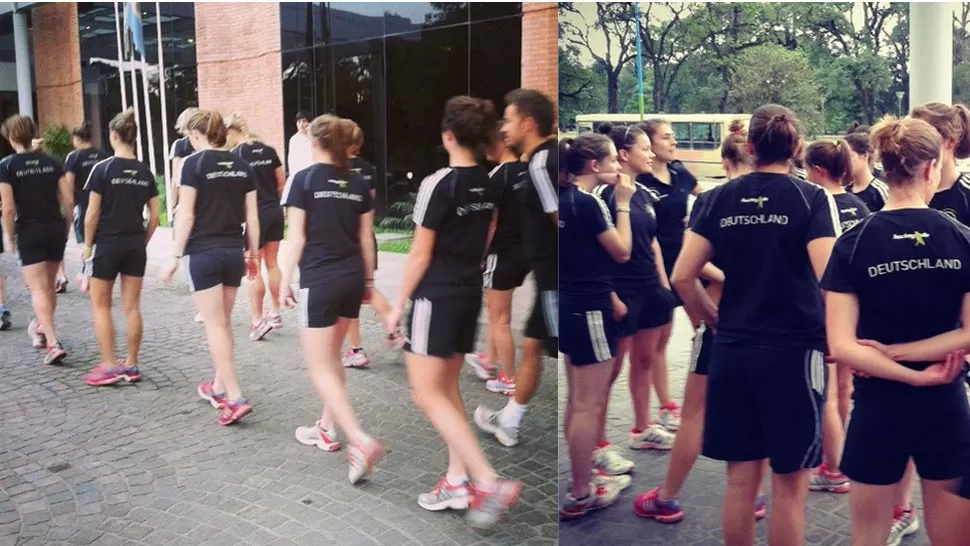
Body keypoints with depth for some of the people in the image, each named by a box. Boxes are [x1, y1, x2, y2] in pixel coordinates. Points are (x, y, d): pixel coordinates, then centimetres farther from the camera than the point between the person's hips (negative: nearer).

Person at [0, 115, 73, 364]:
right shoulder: (51, 162, 3)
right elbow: (69, 199, 0)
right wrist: (67, 227, 12)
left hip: (29, 231, -4)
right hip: (55, 228, 4)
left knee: (39, 289, -4)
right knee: (49, 285, 20)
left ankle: (53, 343, -14)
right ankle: (42, 329, 38)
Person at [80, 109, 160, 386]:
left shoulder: (103, 168, -10)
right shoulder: (145, 172, 3)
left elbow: (93, 213, -10)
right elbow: (155, 215, 4)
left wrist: (87, 245, 1)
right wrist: (142, 241, 14)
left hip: (107, 244, -4)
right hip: (135, 246, 4)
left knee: (101, 306, 8)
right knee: (132, 307, 9)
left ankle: (109, 367, 7)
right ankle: (131, 365, 15)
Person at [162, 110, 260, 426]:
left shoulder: (194, 163, -8)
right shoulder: (241, 166, 7)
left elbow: (186, 216, -11)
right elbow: (252, 215, 7)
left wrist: (175, 256, -6)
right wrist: (254, 253, 16)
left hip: (203, 252, -5)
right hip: (233, 252, 5)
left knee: (214, 324, -2)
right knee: (223, 322, 16)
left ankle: (235, 398, -8)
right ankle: (219, 387, 28)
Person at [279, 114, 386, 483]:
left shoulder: (304, 180, -7)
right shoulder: (358, 184, 6)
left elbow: (296, 239, -9)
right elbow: (366, 239, 9)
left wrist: (285, 282, -1)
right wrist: (369, 279, 19)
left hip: (319, 280, -6)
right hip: (352, 278, 6)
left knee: (319, 367, -1)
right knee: (331, 357, 21)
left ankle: (361, 441, -13)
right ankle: (327, 429, 30)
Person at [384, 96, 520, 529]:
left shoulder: (438, 184, -17)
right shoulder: (488, 185, 4)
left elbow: (421, 255, -14)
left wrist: (398, 304, -5)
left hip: (437, 297, -8)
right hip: (470, 294, 8)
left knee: (427, 395, -2)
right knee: (447, 388, 17)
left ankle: (490, 483, -6)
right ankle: (457, 482, 22)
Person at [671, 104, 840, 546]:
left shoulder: (720, 198, 4)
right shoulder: (812, 198, -5)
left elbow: (682, 277, -1)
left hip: (732, 351, 4)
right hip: (795, 350, -3)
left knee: (740, 479, 13)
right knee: (789, 485, 7)